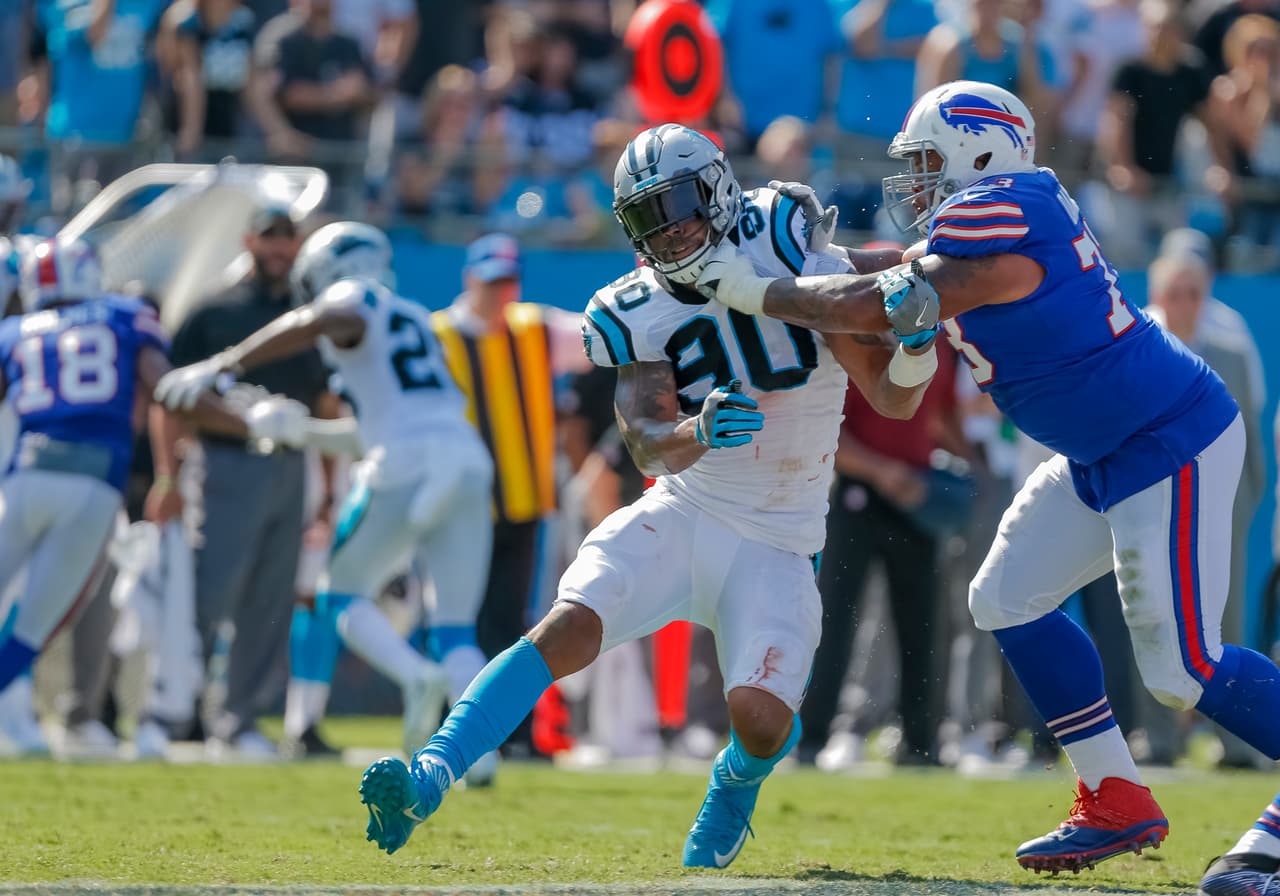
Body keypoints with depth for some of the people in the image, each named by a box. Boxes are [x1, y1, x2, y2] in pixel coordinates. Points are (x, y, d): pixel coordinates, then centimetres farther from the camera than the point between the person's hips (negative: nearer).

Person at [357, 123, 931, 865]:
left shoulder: (784, 258, -8)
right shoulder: (642, 318, -1)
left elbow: (892, 398, -9)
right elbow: (649, 445, -16)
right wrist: (701, 432, -38)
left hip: (775, 547, -1)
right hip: (682, 518, 2)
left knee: (762, 718, -21)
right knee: (568, 630, -23)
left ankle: (736, 785, 15)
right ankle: (431, 778, -28)